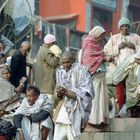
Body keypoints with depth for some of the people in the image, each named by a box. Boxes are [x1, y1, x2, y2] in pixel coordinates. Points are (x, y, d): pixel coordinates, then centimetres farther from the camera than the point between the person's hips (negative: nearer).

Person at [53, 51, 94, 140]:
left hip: (76, 110, -5)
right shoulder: (60, 72, 12)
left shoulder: (82, 71, -5)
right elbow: (58, 97, 13)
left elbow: (85, 93, -12)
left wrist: (66, 92, -19)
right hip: (63, 110, 5)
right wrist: (58, 94, -11)